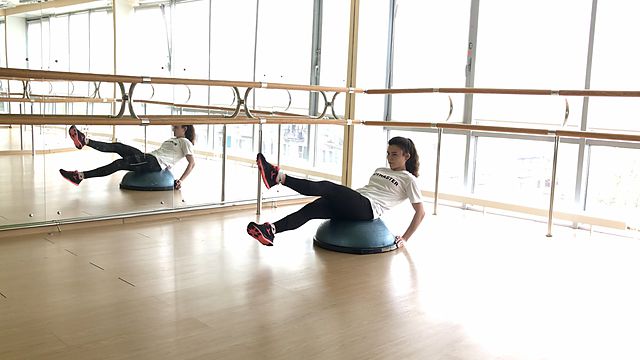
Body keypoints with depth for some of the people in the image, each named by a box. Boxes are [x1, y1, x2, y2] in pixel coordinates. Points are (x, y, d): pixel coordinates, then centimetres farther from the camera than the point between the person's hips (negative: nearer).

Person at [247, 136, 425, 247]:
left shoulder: (408, 180, 8)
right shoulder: (380, 171, 29)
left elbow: (420, 212, 5)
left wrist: (404, 238, 0)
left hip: (368, 209, -7)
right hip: (352, 207, 7)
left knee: (327, 187, -28)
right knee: (312, 208, -20)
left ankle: (279, 177, -39)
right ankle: (271, 231, -34)